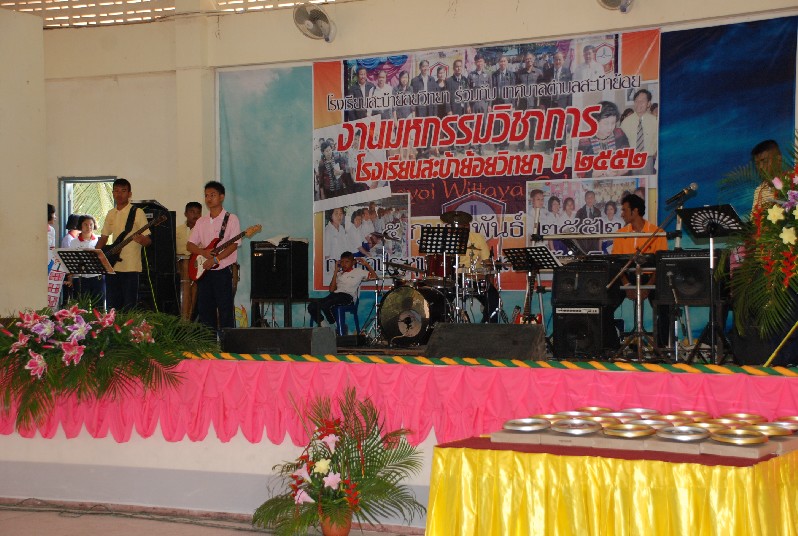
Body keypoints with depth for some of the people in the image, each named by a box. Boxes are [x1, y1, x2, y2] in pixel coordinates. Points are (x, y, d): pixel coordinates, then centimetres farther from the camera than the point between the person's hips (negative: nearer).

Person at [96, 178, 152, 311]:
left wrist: (141, 239, -29)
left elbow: (148, 240, -6)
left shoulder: (137, 213, -4)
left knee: (129, 308, -7)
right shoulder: (111, 214, 14)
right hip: (111, 266, 6)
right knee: (111, 306, 6)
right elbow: (104, 237, 22)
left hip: (130, 267, -6)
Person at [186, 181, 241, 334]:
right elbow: (190, 245, 11)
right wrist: (203, 252, -10)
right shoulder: (201, 221, 14)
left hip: (223, 271, -5)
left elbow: (233, 245, -12)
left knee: (225, 310, -7)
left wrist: (215, 259, -21)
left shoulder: (231, 219, -2)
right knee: (204, 309, 6)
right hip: (203, 272, 6)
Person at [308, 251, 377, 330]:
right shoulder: (339, 274, 27)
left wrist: (366, 264, 4)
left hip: (348, 296, -6)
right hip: (335, 294, 6)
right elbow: (331, 290, 14)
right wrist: (336, 272, 15)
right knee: (311, 306, -20)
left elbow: (374, 277, 5)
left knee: (324, 305, -34)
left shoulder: (358, 272, 14)